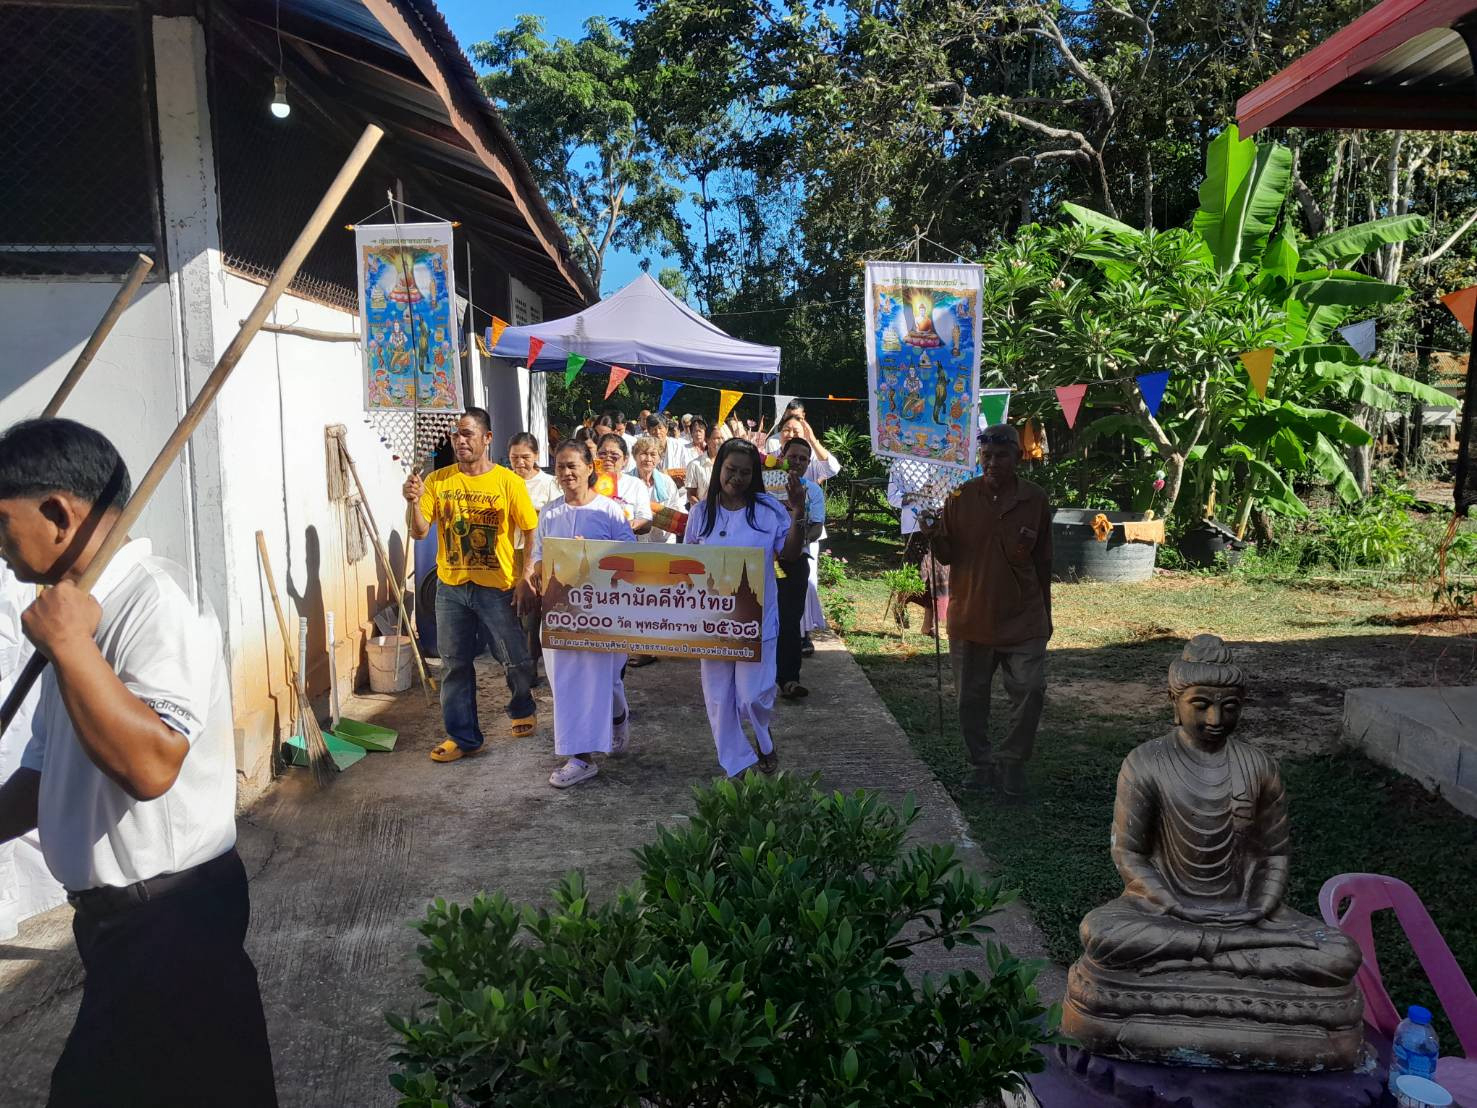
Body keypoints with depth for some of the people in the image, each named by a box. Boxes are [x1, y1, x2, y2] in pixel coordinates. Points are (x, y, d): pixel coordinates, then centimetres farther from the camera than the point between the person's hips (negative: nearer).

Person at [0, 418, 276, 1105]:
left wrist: (70, 646, -27)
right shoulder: (82, 609, 9)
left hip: (166, 917, -8)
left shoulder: (156, 599, -20)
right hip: (118, 908, 8)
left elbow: (149, 765, -33)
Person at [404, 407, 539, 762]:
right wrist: (413, 501, -21)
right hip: (450, 587, 2)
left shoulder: (508, 482, -7)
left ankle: (522, 710, 39)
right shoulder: (438, 480, 0)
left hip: (497, 587, -2)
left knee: (515, 659, 10)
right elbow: (419, 531, -3)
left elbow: (531, 533, -3)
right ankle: (463, 736, 20)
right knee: (455, 664, 8)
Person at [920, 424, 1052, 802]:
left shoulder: (1035, 499, -1)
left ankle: (1012, 761, 13)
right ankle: (981, 763, 27)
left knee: (1030, 690, -6)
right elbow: (947, 557, 0)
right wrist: (935, 537, -22)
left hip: (1023, 618, 0)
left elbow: (1043, 562, 7)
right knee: (971, 698, 10)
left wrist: (1046, 613, 11)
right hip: (970, 616, 0)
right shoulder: (960, 498, -4)